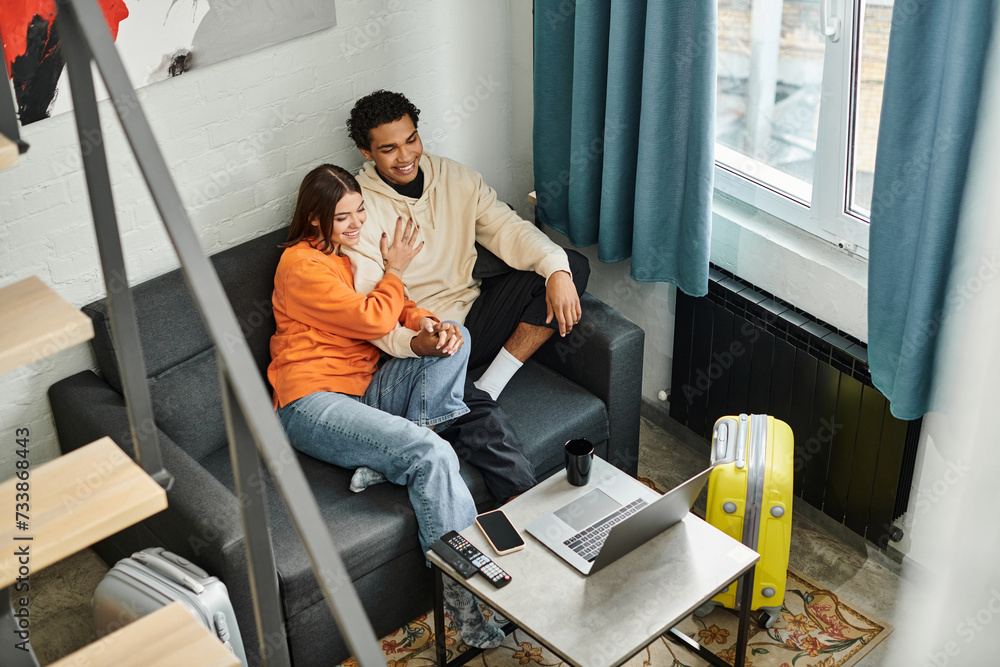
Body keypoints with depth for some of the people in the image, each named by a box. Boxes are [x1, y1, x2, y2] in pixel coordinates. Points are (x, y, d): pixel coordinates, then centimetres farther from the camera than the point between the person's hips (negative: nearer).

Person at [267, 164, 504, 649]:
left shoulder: (351, 248, 15)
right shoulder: (301, 266, -13)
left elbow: (392, 306, 16)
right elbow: (375, 319, -17)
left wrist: (426, 323, -6)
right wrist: (396, 269, 0)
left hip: (365, 386, 9)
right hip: (313, 403, -9)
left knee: (455, 339, -10)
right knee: (432, 454, -29)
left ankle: (388, 455, -19)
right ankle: (463, 598, -25)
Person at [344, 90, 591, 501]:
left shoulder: (455, 178, 5)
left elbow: (508, 230, -2)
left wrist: (556, 270, -22)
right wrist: (419, 342, -37)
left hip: (473, 317, 7)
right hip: (415, 345, -6)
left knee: (574, 266, -9)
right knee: (482, 422, -36)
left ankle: (487, 388, -15)